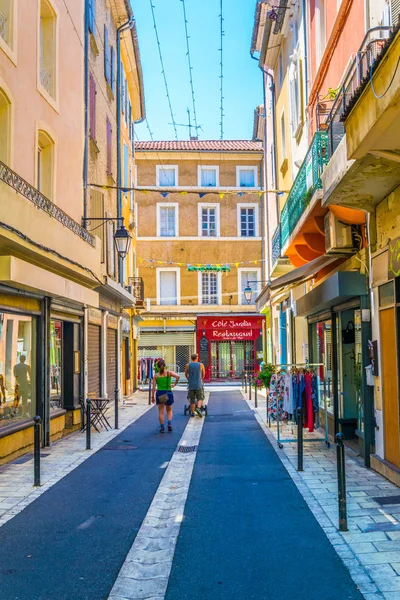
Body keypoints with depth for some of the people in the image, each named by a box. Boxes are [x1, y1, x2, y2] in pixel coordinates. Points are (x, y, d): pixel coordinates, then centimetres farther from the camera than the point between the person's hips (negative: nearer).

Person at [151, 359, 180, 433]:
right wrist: (175, 384, -8)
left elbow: (154, 387, -3)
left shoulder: (156, 375, -2)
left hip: (159, 393, 0)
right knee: (169, 410, 19)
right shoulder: (169, 373, -4)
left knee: (161, 412, 8)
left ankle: (162, 427, 7)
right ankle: (169, 423, -1)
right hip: (168, 393, 0)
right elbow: (177, 376, -21)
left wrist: (152, 396, 3)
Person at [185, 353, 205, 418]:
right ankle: (198, 408, -18)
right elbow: (203, 375, 9)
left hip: (191, 385, 2)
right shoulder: (201, 365, -2)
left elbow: (186, 374, 12)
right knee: (200, 398, 6)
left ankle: (192, 412, 12)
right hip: (199, 384, -2)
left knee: (192, 399, 10)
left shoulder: (187, 365, 0)